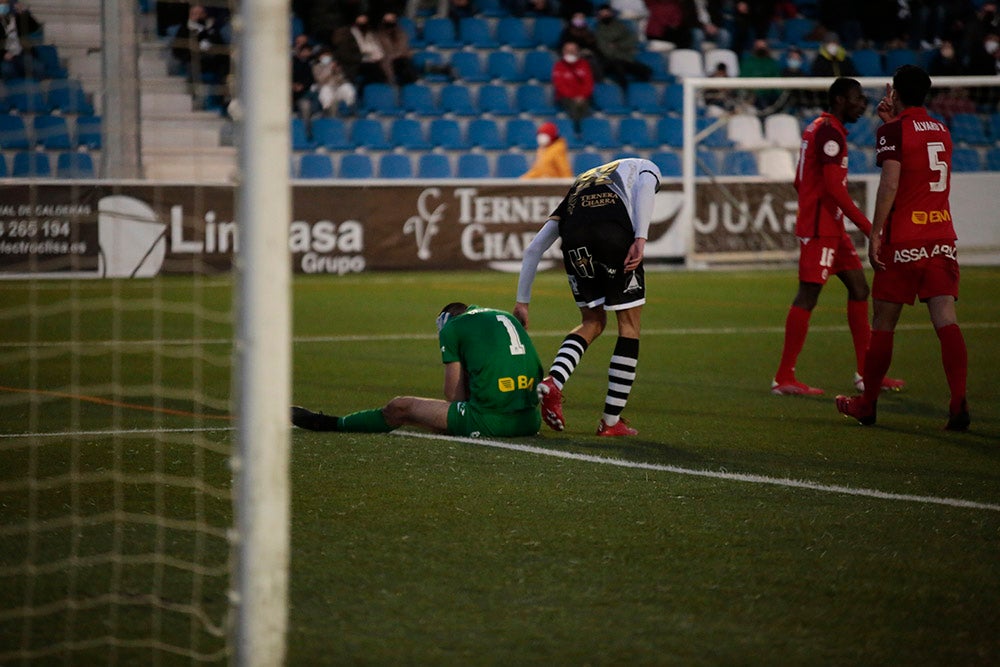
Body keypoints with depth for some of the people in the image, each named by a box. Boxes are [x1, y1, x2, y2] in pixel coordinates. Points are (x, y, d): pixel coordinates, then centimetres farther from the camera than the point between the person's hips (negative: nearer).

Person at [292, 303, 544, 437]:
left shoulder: (452, 327, 6)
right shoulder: (509, 318, 25)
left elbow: (455, 395, 4)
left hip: (491, 421, -5)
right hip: (528, 422, 5)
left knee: (400, 409, 13)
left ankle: (331, 424, 29)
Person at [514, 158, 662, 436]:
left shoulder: (579, 184, 39)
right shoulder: (646, 168, 33)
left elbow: (534, 248, 32)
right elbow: (645, 188, 3)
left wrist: (522, 301, 34)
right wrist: (640, 239, -8)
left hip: (575, 239, 4)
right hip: (616, 233, -4)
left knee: (593, 323, 22)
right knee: (629, 326, 11)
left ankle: (552, 382, -3)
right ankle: (611, 421, 10)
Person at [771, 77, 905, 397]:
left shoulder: (817, 128, 18)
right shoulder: (830, 131, -14)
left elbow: (799, 182, 23)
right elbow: (834, 187, -21)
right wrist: (867, 226, -19)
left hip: (830, 228, 11)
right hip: (820, 229, -11)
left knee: (858, 288, 11)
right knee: (808, 295, -10)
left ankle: (866, 372, 14)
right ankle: (784, 378, -8)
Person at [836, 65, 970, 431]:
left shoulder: (894, 130, -5)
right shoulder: (941, 130, 15)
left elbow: (890, 184, -15)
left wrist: (875, 234, -13)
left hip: (903, 240, -5)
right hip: (942, 237, 5)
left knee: (883, 323, 7)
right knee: (946, 321, -6)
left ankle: (867, 404, 17)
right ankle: (959, 402, -22)